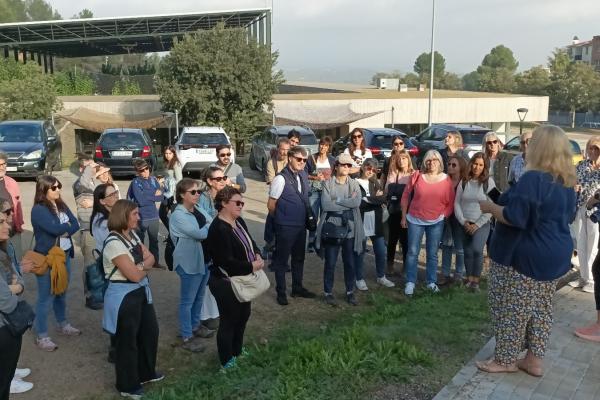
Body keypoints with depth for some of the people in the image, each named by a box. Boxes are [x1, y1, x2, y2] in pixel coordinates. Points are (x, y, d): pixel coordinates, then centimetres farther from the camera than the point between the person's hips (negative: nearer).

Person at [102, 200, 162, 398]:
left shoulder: (132, 235, 3)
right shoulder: (114, 243, -24)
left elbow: (151, 258, 3)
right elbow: (135, 275, -24)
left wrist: (140, 265, -18)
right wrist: (146, 265, -4)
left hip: (141, 291, 9)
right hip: (124, 296, -9)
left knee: (150, 331, 21)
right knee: (127, 339, 8)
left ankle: (146, 372, 42)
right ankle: (128, 385, 27)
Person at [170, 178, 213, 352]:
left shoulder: (199, 211, 7)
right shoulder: (178, 215, -17)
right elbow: (199, 234, -23)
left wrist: (207, 228, -16)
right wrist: (211, 226, -6)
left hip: (204, 259, 8)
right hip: (189, 263, -8)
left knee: (199, 296, 21)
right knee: (187, 300, 3)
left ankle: (195, 325, 39)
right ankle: (186, 337, 13)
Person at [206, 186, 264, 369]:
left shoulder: (239, 221, 3)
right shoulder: (218, 229, -26)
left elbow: (250, 241, 15)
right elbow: (227, 262, -29)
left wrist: (257, 255, -6)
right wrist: (251, 266, -21)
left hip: (242, 281, 10)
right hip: (226, 283, -9)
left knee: (244, 314, 22)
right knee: (229, 320, 5)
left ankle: (237, 350, 44)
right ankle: (227, 360, 25)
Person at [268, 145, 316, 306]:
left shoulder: (304, 175, 3)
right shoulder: (281, 178, -19)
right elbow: (271, 205, -13)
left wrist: (305, 219, 11)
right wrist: (281, 220, 1)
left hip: (301, 225, 7)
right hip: (285, 227, -7)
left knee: (299, 258, 20)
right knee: (281, 260, 8)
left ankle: (297, 288, 36)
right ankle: (281, 292, 22)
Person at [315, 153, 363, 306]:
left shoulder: (354, 184, 5)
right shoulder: (327, 183, -2)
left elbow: (357, 202, -13)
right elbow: (325, 205, -16)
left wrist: (337, 201, -14)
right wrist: (348, 204, -13)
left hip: (350, 229, 2)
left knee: (350, 262, 12)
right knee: (330, 263, 6)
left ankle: (350, 292, 27)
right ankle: (328, 292, 20)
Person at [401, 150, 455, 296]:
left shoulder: (446, 180, -4)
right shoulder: (417, 176, -5)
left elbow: (451, 203, 3)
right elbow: (406, 196, 2)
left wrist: (443, 216, -6)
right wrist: (404, 216, 2)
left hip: (436, 222, 1)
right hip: (415, 220, 0)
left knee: (432, 253, 12)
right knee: (413, 252, 3)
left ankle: (432, 282, 24)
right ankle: (410, 282, 13)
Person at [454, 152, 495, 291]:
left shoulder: (489, 182, -5)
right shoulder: (463, 181, 3)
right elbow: (457, 203, 4)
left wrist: (477, 224, -12)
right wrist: (463, 222, -7)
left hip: (481, 224, -3)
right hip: (465, 224, 3)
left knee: (477, 250, -18)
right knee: (468, 252, 6)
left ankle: (476, 280, -7)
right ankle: (469, 279, 17)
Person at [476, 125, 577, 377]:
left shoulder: (533, 178, -20)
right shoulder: (566, 182, 8)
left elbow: (514, 217, -25)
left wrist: (489, 207, -8)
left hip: (525, 256, -9)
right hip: (554, 254, 9)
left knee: (511, 308, 3)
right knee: (540, 309, 14)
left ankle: (506, 360, 13)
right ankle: (534, 360, 23)